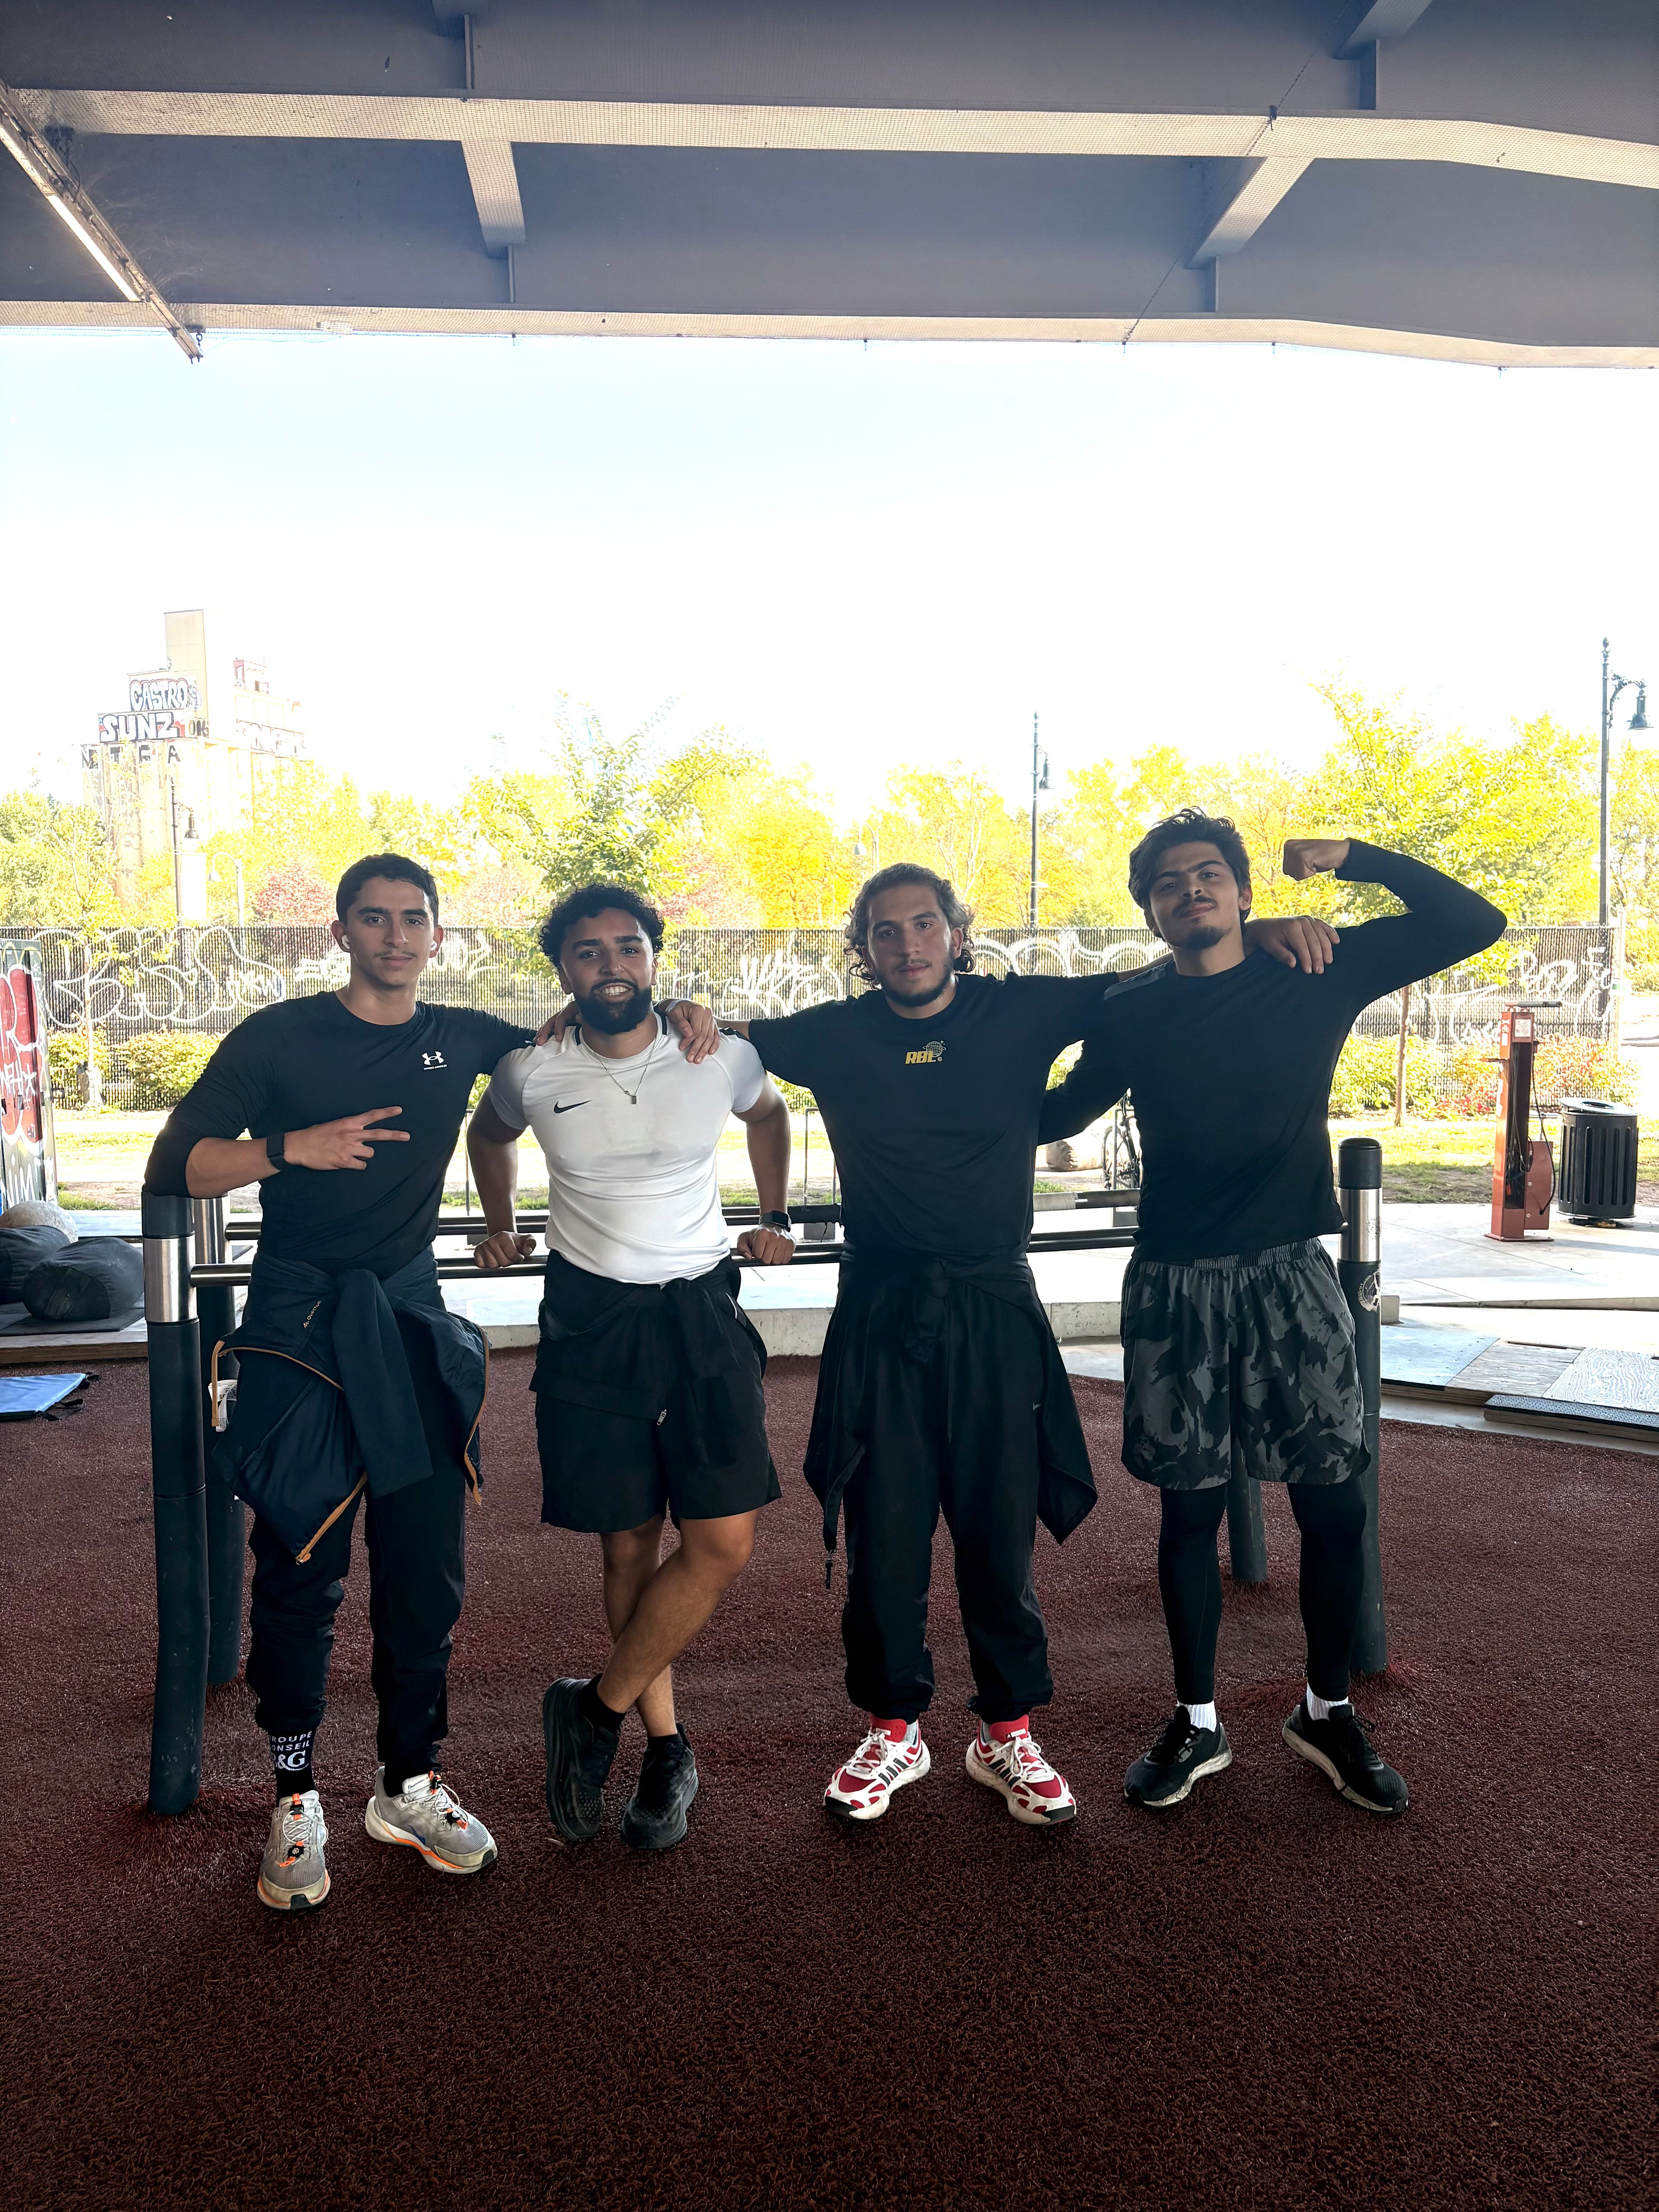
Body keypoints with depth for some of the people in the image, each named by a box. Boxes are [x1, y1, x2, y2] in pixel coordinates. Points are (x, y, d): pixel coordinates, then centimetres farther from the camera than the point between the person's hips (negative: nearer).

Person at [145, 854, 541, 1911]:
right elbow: (175, 1167, -5)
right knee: (301, 1575, 1)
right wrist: (292, 1146, -21)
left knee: (427, 1573, 6)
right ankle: (297, 1803, 17)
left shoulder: (461, 1037, 7)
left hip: (412, 1319, 3)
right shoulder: (281, 1037, -2)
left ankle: (411, 1785, 23)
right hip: (303, 1325, -3)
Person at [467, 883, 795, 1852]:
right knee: (629, 1544, 6)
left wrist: (776, 1217, 19)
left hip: (703, 1309, 0)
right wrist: (501, 1226, 18)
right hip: (591, 1317, 0)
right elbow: (490, 1134, 19)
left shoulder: (722, 1055, -5)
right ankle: (667, 1747, 23)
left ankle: (597, 1710, 12)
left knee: (726, 1543, -7)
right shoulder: (531, 1071, -5)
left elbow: (770, 1113, 18)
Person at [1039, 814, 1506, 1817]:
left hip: (1290, 1276, 0)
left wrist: (1352, 858, -9)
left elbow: (1474, 923, 1)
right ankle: (1198, 1725, 24)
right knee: (1191, 1507, 7)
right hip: (1176, 1285, 0)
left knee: (1334, 1503, 3)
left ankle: (1329, 1712, 26)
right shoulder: (1131, 1014, 2)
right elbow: (1057, 1114, 16)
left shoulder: (1316, 975, 1)